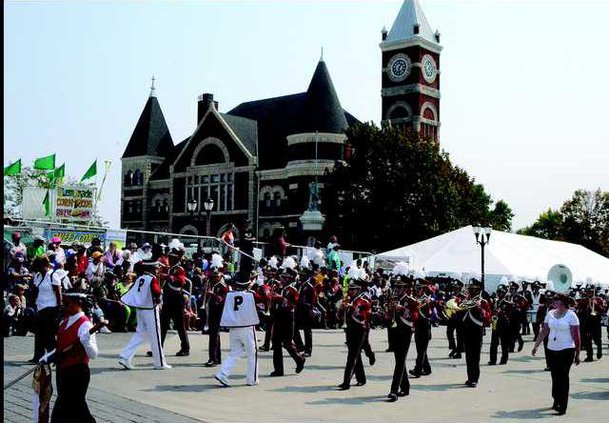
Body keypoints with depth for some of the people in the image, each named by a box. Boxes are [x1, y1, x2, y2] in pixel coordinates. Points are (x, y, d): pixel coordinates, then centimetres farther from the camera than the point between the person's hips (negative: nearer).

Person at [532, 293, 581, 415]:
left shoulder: (571, 315, -7)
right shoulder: (550, 313, 7)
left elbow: (576, 336, -7)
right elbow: (544, 332, 11)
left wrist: (577, 354, -8)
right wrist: (536, 345, 7)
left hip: (566, 350, -4)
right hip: (552, 350, 5)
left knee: (563, 377, -3)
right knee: (555, 376, 10)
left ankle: (562, 406, 0)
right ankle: (556, 401, 26)